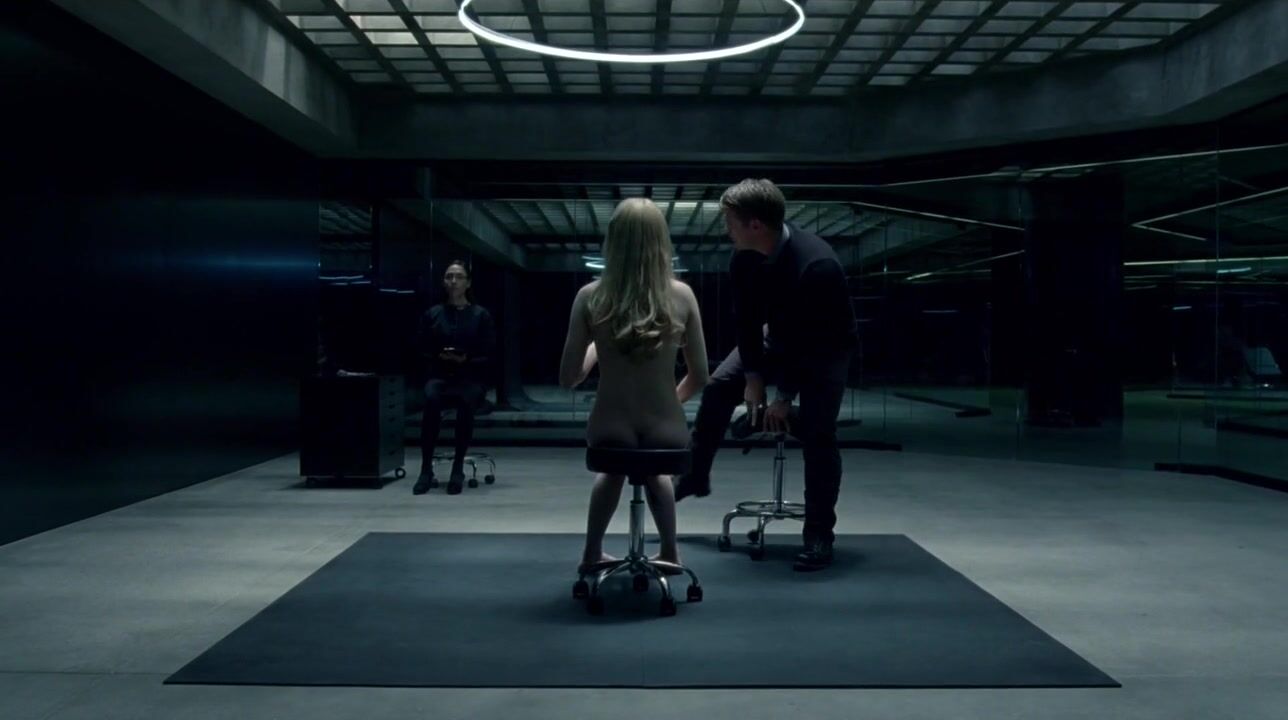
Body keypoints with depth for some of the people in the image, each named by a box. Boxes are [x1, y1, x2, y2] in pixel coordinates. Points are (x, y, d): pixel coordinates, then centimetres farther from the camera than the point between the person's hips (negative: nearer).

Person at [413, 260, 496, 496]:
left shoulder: (481, 315, 9)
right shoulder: (432, 314, 14)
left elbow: (490, 352, 3)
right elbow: (421, 347, 10)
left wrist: (467, 359, -14)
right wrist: (439, 356, -9)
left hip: (471, 377, -1)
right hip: (440, 375, 1)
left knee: (465, 402, -37)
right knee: (431, 398, -35)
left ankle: (458, 469, -28)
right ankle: (426, 470, -31)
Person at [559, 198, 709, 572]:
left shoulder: (590, 297, -7)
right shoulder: (681, 296, -6)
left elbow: (568, 378, 0)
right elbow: (700, 378, 3)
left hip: (609, 432, 0)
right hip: (665, 431, 0)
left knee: (612, 470, 39)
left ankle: (592, 554, 43)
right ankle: (669, 552, 45)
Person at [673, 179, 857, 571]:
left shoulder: (816, 265, -40)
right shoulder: (744, 257, -20)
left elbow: (813, 340, -32)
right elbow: (747, 318, -10)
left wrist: (785, 397, -25)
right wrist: (753, 377, -12)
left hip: (825, 347, -6)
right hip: (780, 335, 6)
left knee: (816, 434, -16)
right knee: (719, 386, -4)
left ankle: (819, 535, -6)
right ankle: (694, 476, 13)